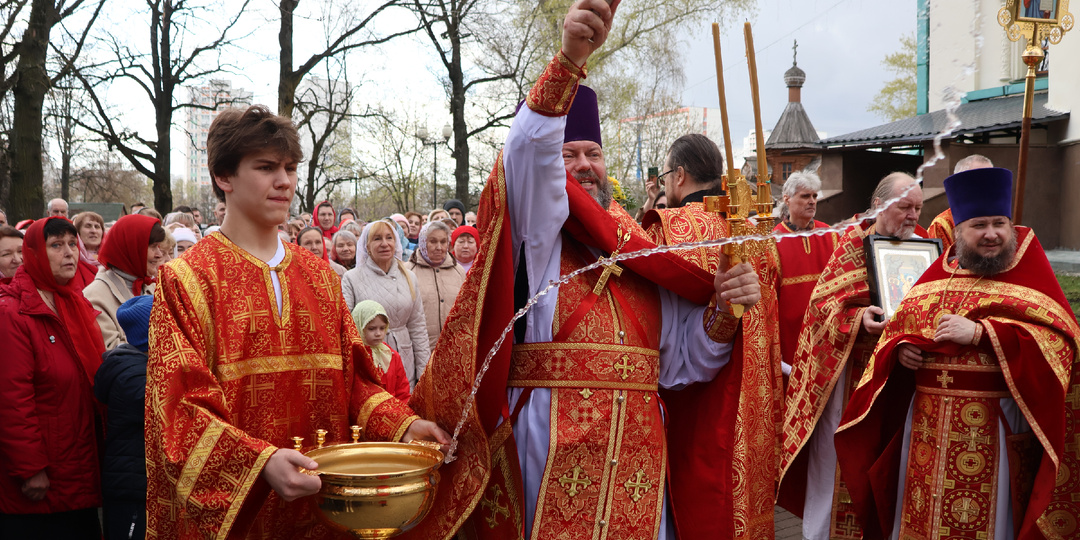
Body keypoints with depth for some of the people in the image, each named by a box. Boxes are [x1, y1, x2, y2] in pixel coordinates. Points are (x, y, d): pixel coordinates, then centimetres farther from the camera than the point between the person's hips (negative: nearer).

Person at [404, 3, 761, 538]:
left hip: (636, 451, 4)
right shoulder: (535, 226, 1)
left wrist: (722, 310, -8)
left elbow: (681, 362, 11)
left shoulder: (643, 249, 14)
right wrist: (569, 59, -36)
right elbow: (530, 152, -21)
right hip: (551, 452, -4)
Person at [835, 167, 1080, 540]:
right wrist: (899, 349, -4)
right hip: (928, 423, 4)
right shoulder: (937, 275, 12)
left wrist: (979, 333, -22)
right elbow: (898, 328, 19)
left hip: (994, 424, -4)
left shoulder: (1029, 275, -2)